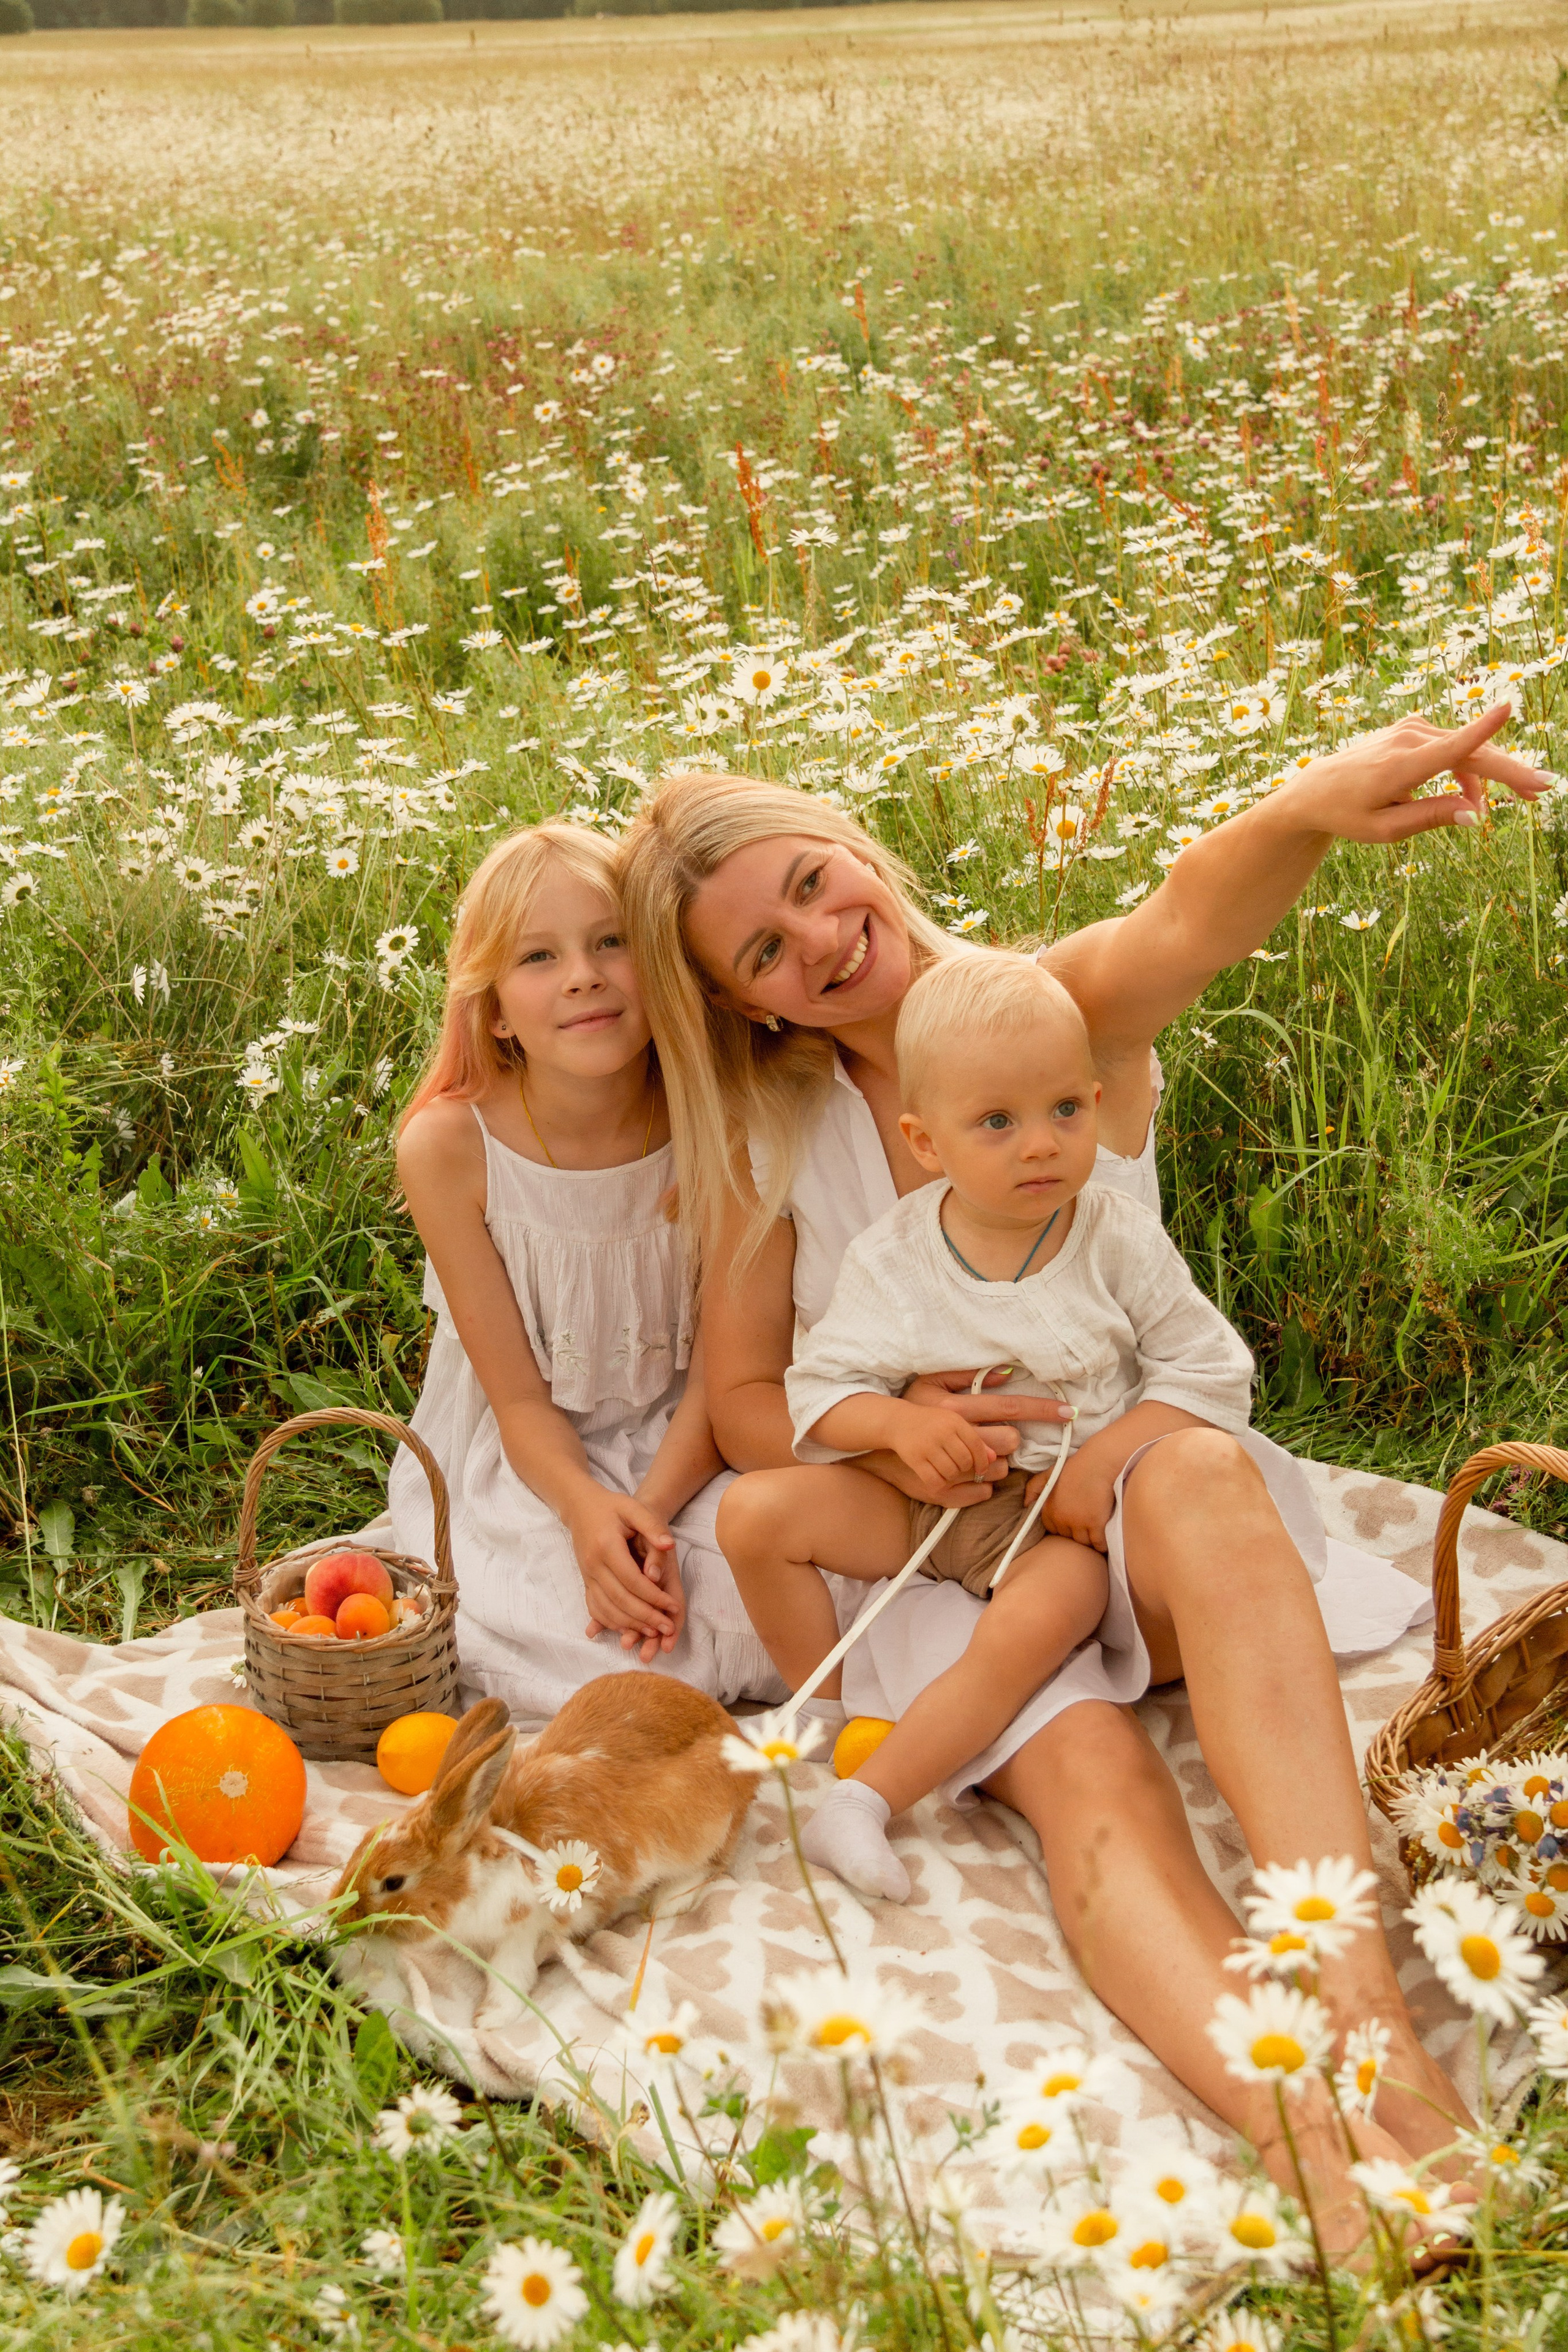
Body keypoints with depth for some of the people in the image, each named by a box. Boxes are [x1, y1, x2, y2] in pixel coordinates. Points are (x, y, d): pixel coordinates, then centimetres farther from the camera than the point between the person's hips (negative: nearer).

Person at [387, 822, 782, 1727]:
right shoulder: (448, 1146, -18)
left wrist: (652, 1509, -28)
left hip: (688, 1451, 1)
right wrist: (586, 1507, -32)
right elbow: (518, 1394, -12)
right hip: (528, 1469, -1)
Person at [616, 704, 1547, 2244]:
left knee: (1198, 1471, -38)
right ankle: (1316, 2153, -50)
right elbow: (742, 1402, 5)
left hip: (1129, 1524, -1)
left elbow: (1191, 919, -28)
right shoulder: (769, 1139, 3)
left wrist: (1312, 806, -52)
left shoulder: (1067, 1008, -3)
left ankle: (1368, 2016, -48)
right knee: (1082, 1771, -31)